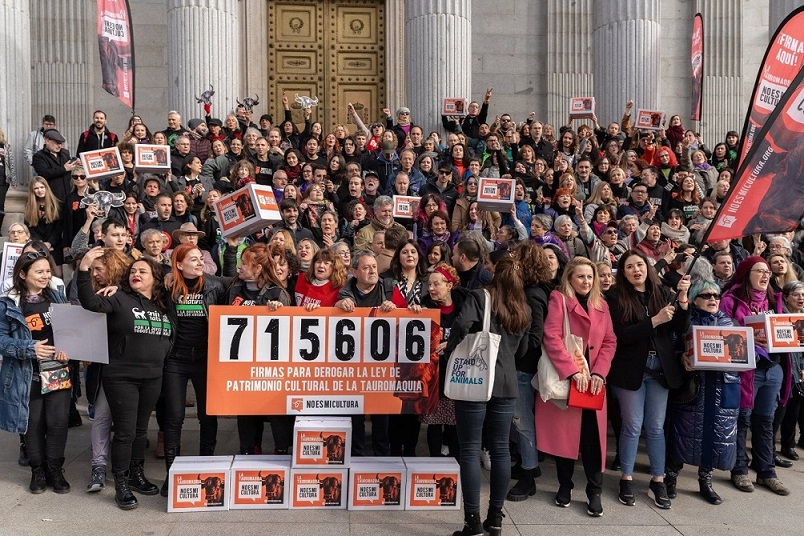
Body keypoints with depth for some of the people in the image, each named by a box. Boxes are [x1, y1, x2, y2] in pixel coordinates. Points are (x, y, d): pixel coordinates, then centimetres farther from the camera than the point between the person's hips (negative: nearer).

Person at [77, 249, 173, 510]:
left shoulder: (163, 306, 9)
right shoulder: (120, 299, -6)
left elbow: (170, 337, 20)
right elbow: (90, 302, -23)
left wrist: (161, 353, 4)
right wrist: (84, 269, -32)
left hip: (152, 378, 5)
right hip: (121, 377, -5)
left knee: (141, 429, 16)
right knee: (125, 431, -1)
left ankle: (136, 475, 31)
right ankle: (121, 485, 11)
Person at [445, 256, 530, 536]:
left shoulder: (479, 297, -6)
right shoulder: (524, 309, 11)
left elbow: (462, 325, -23)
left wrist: (450, 348, -7)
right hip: (507, 383, 5)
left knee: (470, 450, 1)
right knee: (500, 448, 11)